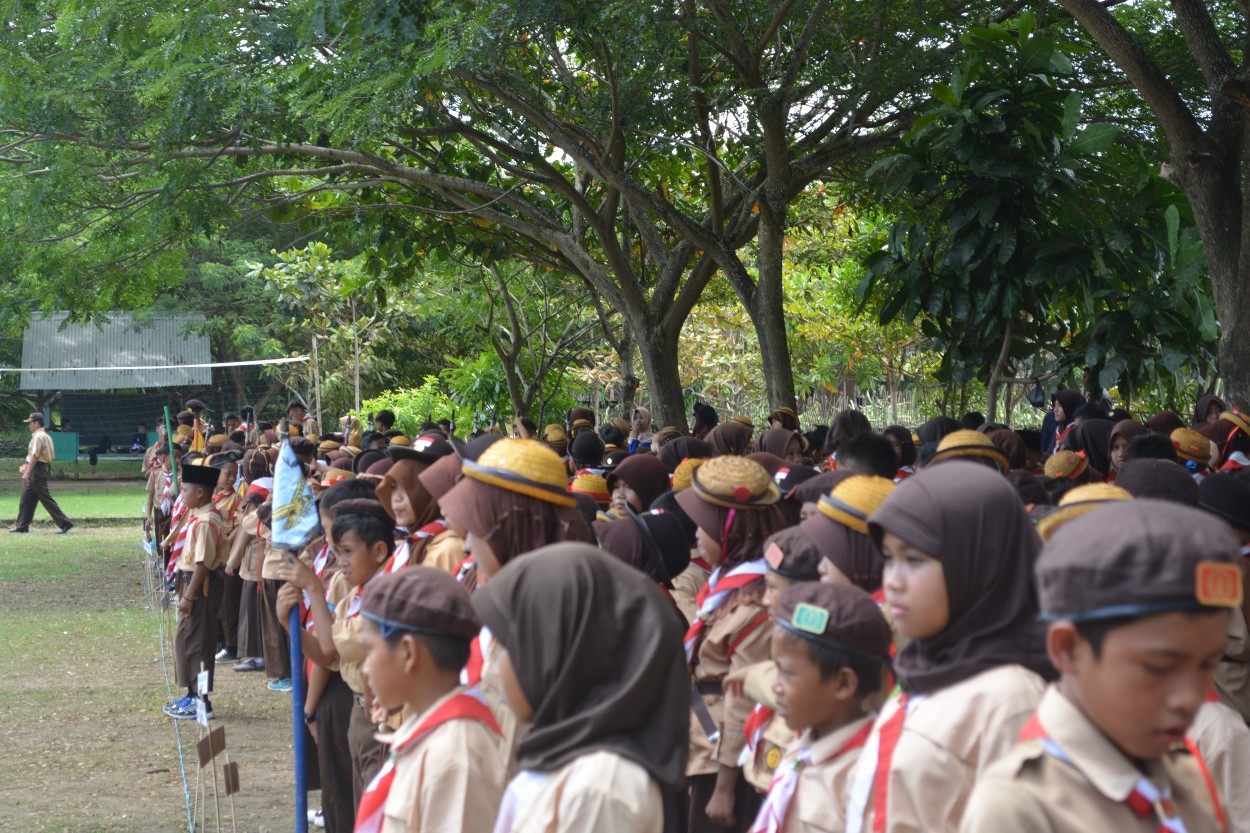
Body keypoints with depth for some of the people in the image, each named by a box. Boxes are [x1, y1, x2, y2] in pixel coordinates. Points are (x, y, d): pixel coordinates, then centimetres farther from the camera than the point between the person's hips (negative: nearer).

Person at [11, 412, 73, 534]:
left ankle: (64, 523, -13)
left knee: (45, 498, -10)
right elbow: (51, 456, 17)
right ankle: (22, 526, 17)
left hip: (37, 469, -10)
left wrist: (27, 473, -23)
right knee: (26, 498, 13)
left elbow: (35, 456, -21)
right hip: (44, 467, 10)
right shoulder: (46, 436, 16)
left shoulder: (38, 436, -13)